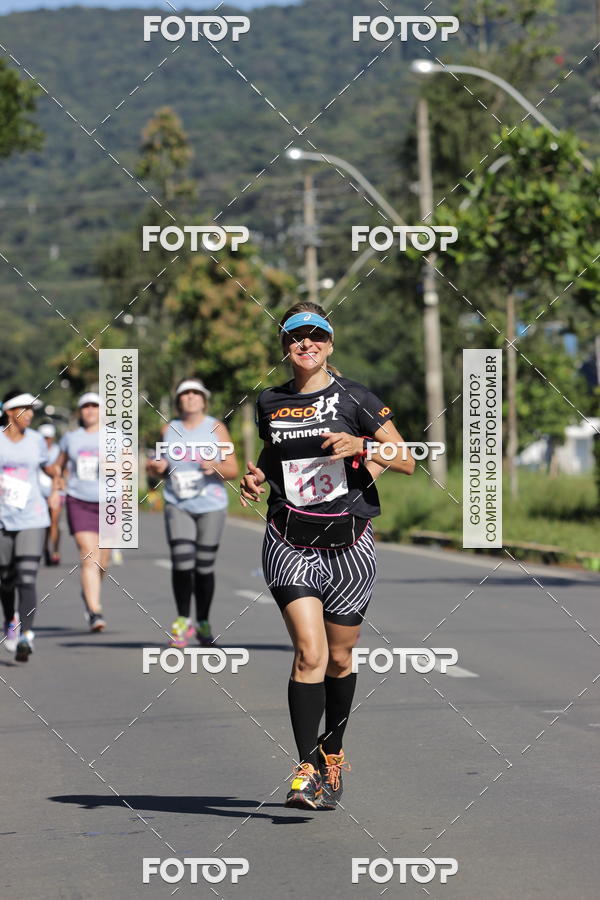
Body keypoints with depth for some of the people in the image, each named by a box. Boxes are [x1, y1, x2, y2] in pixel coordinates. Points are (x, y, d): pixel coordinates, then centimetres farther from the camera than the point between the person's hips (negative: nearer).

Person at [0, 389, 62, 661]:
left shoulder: (36, 440, 7)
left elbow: (51, 470, 23)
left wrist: (55, 492, 7)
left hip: (31, 518, 0)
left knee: (27, 579, -13)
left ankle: (25, 636, -19)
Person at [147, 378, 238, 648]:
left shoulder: (216, 428, 4)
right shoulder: (169, 430, 11)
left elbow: (233, 470, 2)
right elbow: (163, 468, 22)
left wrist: (215, 466, -19)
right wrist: (158, 468, -2)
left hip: (211, 506, -1)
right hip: (177, 506, 1)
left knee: (204, 566, 0)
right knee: (181, 561, -15)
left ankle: (203, 623, 15)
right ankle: (183, 621, -3)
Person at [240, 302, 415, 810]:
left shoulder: (353, 398, -2)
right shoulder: (270, 403, 8)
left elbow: (406, 462, -3)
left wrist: (361, 445, -20)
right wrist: (256, 476, 5)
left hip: (348, 541, -1)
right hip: (290, 541, 1)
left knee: (339, 658, 9)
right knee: (309, 652, -15)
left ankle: (333, 753, 31)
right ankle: (307, 769, -14)